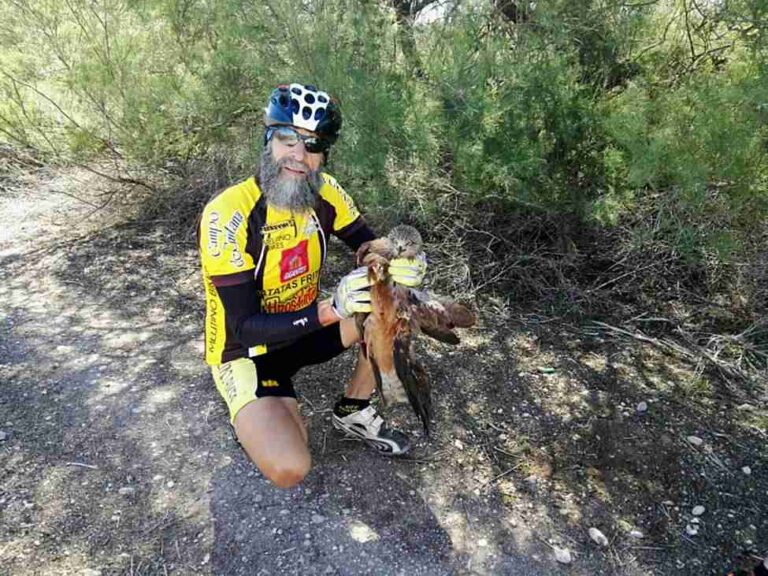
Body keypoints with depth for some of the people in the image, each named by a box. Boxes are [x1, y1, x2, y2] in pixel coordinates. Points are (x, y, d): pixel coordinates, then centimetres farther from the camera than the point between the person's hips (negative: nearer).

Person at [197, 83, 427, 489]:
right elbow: (246, 328, -29)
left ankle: (353, 412, 7)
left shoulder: (323, 192, -11)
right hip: (247, 352, -5)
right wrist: (328, 310, -43)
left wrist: (398, 265, -27)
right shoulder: (228, 214, -28)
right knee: (289, 469, -25)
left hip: (304, 328, 6)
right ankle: (258, 416, 11)